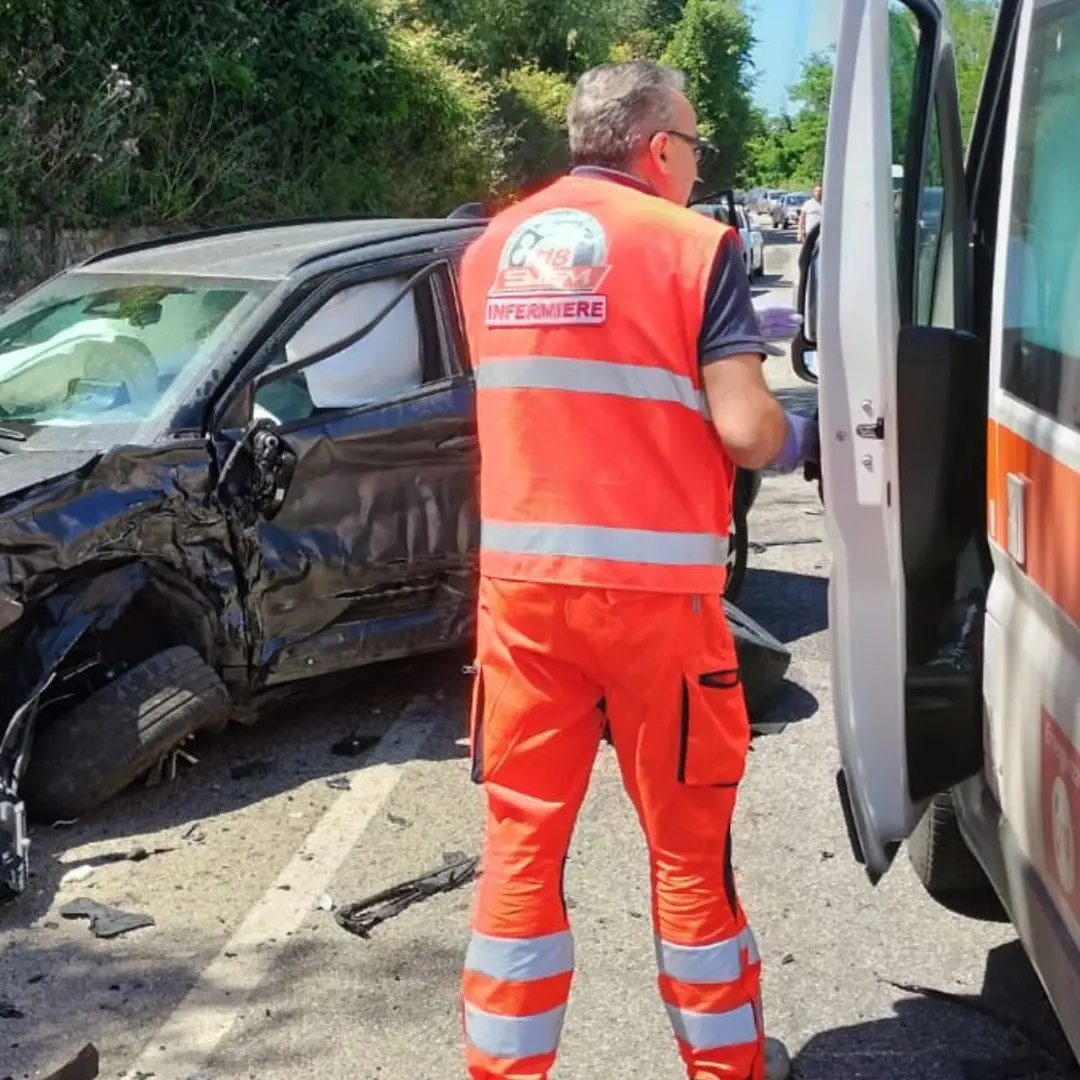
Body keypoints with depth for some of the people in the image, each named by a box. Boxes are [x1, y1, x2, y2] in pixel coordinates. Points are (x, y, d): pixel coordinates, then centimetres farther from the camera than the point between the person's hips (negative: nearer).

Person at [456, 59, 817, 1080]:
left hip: (520, 580, 4)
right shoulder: (692, 244, -5)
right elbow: (743, 429, -12)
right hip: (651, 587, -4)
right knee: (690, 845, 11)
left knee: (520, 843, 10)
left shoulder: (489, 250, 12)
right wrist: (797, 439, 12)